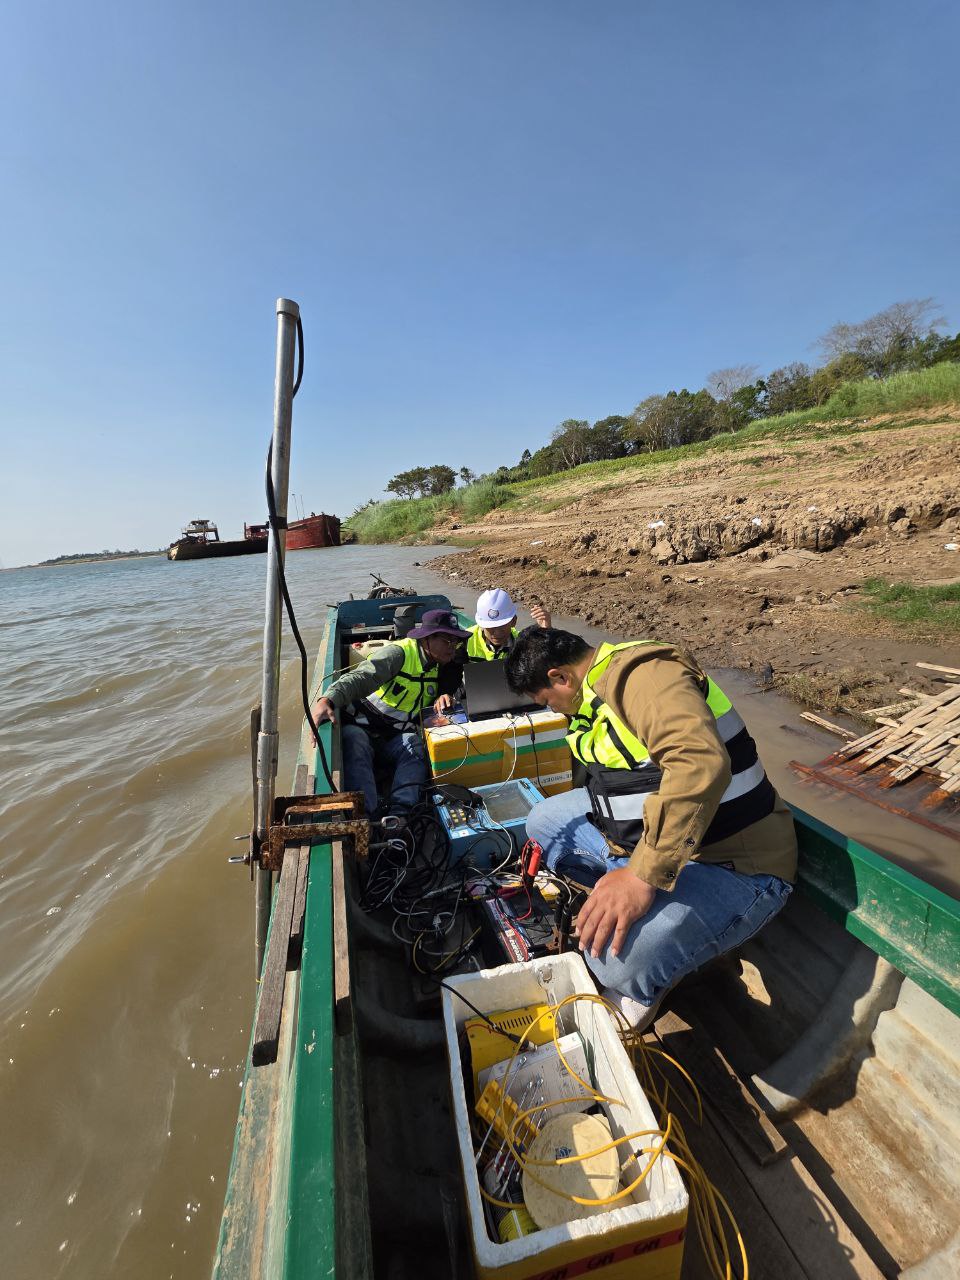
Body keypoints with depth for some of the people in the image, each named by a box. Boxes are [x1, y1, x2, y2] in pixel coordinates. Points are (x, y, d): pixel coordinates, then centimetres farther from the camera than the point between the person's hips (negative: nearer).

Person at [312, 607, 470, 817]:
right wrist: (327, 700, -44)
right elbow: (360, 678, -26)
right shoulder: (399, 653, -13)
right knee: (353, 738, -36)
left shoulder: (441, 667, 9)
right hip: (364, 729, -4)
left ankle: (400, 810, -41)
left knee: (415, 745, -29)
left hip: (398, 739, 4)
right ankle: (366, 813, -44)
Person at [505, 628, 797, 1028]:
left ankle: (646, 985, 4)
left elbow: (701, 765, -40)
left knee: (620, 955, -30)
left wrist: (644, 876, -38)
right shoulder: (598, 687, 8)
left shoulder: (643, 674, -24)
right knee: (544, 820, 8)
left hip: (731, 863, -9)